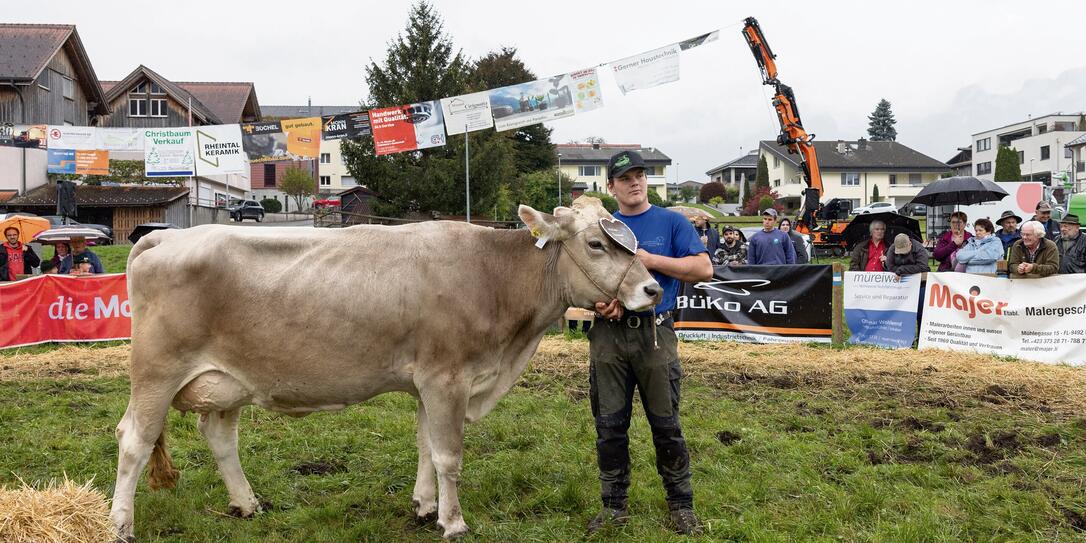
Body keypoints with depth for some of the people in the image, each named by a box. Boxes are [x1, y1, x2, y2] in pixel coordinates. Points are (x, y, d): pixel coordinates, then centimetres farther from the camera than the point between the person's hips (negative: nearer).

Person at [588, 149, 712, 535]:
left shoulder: (671, 222, 4)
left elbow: (704, 268, -5)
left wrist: (651, 259, -11)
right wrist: (598, 301, -8)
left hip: (655, 333, -2)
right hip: (607, 334, 3)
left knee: (666, 424, 5)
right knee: (609, 426, 8)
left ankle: (681, 505, 20)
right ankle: (613, 506, 22)